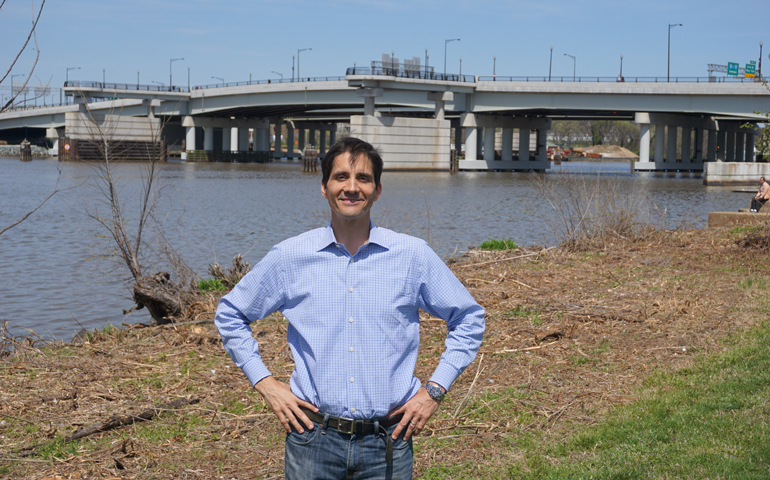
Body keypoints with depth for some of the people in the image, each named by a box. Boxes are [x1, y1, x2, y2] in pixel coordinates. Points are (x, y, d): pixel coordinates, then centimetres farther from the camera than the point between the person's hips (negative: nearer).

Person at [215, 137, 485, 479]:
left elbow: (468, 319, 11)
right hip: (313, 439, 0)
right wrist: (265, 383, 5)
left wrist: (435, 390, 3)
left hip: (388, 443, 0)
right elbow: (230, 314, 14)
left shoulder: (413, 255, 0)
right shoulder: (289, 257, 1)